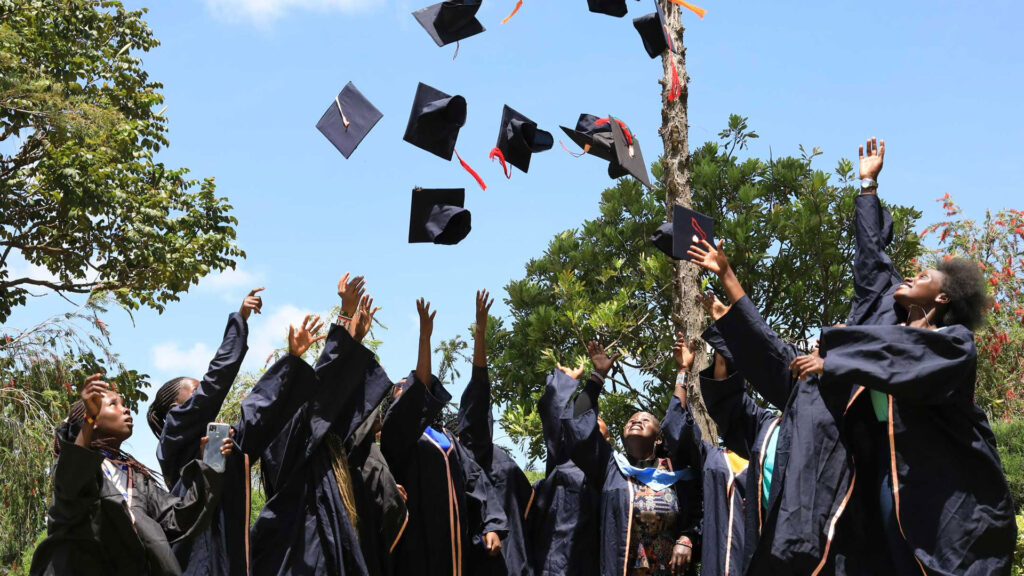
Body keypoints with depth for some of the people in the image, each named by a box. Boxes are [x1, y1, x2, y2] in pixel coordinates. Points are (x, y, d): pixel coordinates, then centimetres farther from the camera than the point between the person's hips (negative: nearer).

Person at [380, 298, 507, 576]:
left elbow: (476, 481, 11)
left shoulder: (447, 439, 20)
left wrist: (491, 526, -3)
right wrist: (425, 336, -22)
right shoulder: (395, 433, 2)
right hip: (420, 541, -5)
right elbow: (419, 390, -16)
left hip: (456, 542, 6)